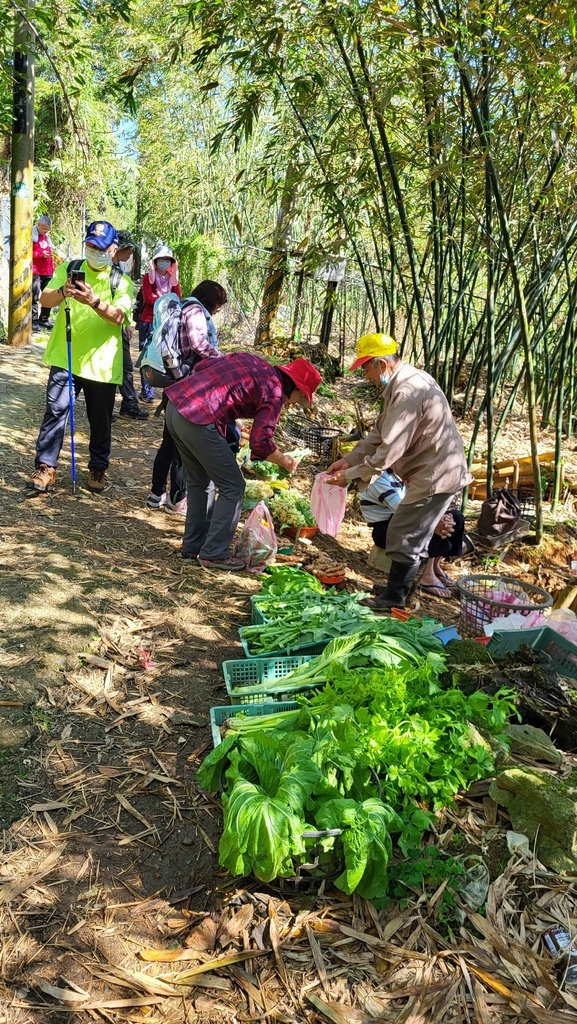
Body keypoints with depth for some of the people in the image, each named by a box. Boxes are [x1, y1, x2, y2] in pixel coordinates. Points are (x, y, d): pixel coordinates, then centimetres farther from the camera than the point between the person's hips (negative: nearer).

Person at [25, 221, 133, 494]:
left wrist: (95, 302, -35)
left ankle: (98, 469, 23)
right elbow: (45, 299, -8)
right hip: (65, 357, 1)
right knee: (55, 410, -6)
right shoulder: (69, 269, 6)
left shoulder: (121, 282, 1)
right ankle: (46, 467, 1)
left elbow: (119, 317, -17)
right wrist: (63, 292, -30)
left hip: (102, 363, 0)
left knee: (101, 420, 8)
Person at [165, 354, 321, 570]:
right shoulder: (275, 392, -3)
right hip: (199, 420, -9)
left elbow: (202, 365, 20)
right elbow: (260, 442, -10)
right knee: (232, 488, 4)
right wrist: (285, 462, 7)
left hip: (175, 404, 9)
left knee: (199, 482, 23)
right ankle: (214, 554, 10)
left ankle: (193, 545, 31)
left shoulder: (249, 359, 19)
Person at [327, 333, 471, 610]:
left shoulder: (407, 392, -24)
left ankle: (394, 597, 13)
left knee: (403, 535, 0)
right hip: (437, 470, 10)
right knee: (415, 533, 20)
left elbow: (390, 450, -26)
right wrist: (350, 460, 6)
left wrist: (352, 475, -17)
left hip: (436, 475, -10)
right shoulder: (406, 381, 10)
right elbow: (379, 432, 13)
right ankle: (398, 586, 34)